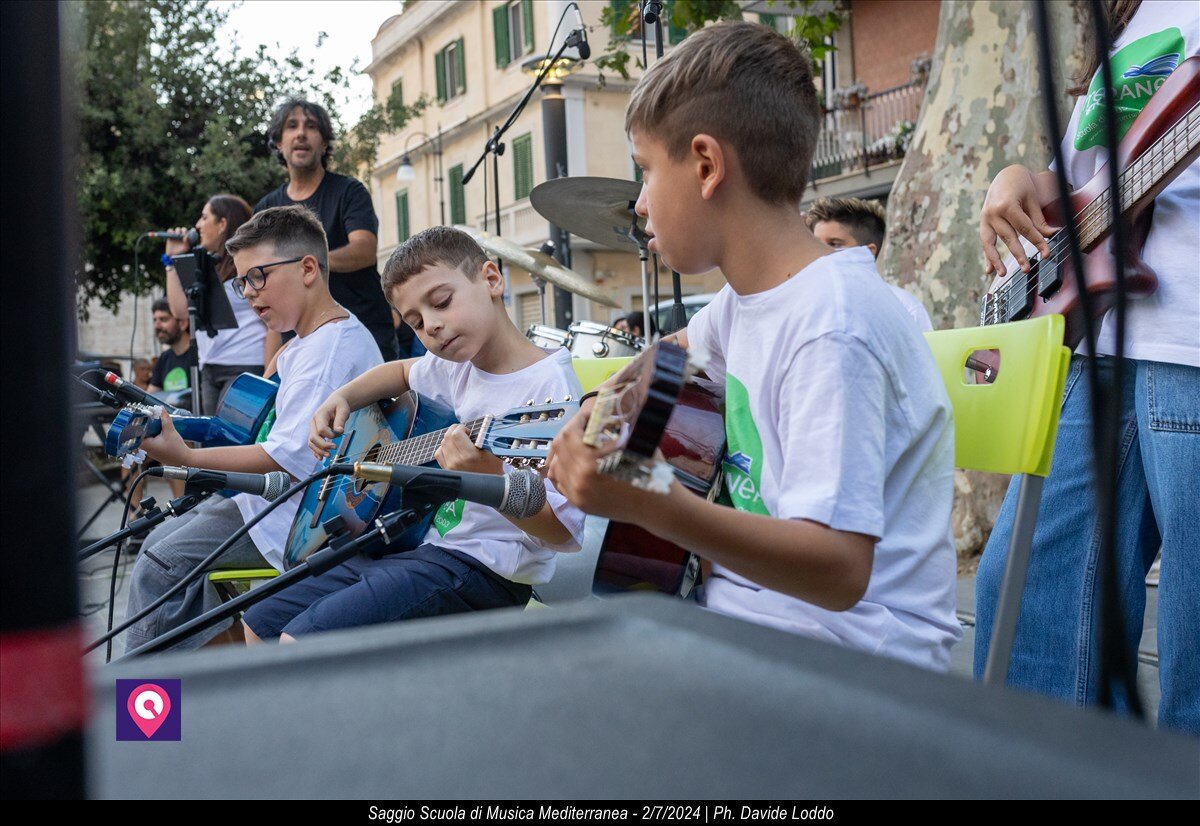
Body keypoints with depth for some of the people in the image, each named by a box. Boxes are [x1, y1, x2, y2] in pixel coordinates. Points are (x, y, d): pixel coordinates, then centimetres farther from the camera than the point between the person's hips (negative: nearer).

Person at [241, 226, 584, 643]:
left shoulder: (550, 384, -16)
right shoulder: (458, 367, 9)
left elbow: (564, 533, -21)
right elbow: (402, 371, 35)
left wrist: (490, 477, -37)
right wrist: (339, 399, 16)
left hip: (483, 566, -9)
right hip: (427, 545, 9)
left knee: (301, 641, -23)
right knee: (262, 624, 12)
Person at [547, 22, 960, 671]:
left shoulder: (828, 330, -24)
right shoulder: (750, 295, 5)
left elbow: (838, 571, -30)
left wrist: (647, 502, -40)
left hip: (850, 641, -8)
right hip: (752, 591, 8)